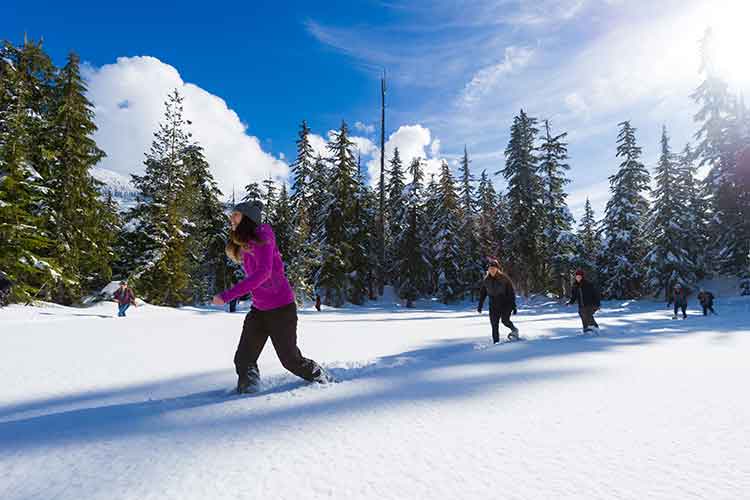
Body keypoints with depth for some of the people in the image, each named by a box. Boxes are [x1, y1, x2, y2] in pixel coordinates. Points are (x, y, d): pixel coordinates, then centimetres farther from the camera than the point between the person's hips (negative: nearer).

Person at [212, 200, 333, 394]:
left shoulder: (262, 235, -15)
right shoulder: (243, 245, 12)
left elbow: (263, 273, -29)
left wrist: (227, 295, -32)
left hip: (281, 308, -7)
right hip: (259, 310, 7)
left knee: (291, 360, 5)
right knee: (243, 360, -3)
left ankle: (323, 379, 28)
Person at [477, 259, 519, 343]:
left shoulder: (504, 278, -8)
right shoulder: (486, 280, 2)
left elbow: (511, 292, -5)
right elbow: (482, 293, 12)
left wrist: (513, 305, -8)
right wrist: (480, 305, 9)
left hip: (506, 303, -3)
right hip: (493, 305, 3)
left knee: (505, 320, -15)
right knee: (494, 324, -2)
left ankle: (514, 330, 17)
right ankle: (496, 342, 10)